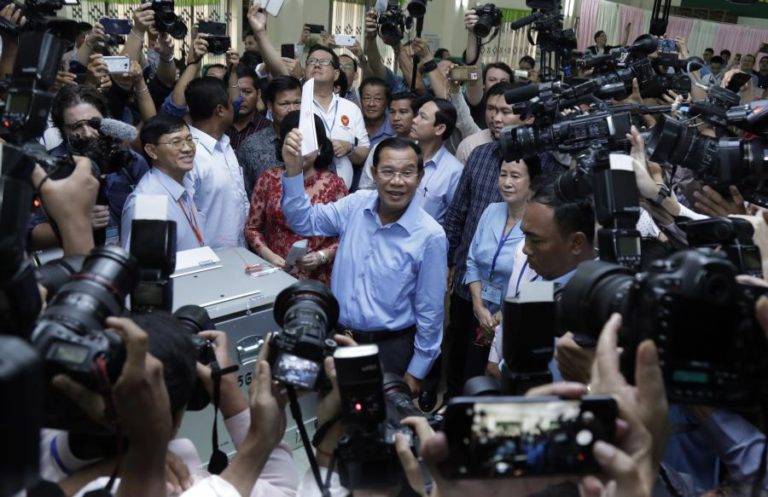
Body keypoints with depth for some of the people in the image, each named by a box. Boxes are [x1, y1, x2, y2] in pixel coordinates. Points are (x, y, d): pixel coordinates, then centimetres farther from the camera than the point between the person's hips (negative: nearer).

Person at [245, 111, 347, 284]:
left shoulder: (334, 184, 0)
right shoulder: (268, 179, 4)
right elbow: (252, 228, 10)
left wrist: (322, 256, -11)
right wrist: (268, 255, -5)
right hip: (276, 274, 1)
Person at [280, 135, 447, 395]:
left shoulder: (430, 236, -16)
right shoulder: (356, 204, -4)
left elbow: (429, 311, -10)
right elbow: (304, 221, 3)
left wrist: (416, 372, -5)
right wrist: (293, 169, -13)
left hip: (389, 348, -4)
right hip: (337, 337, 4)